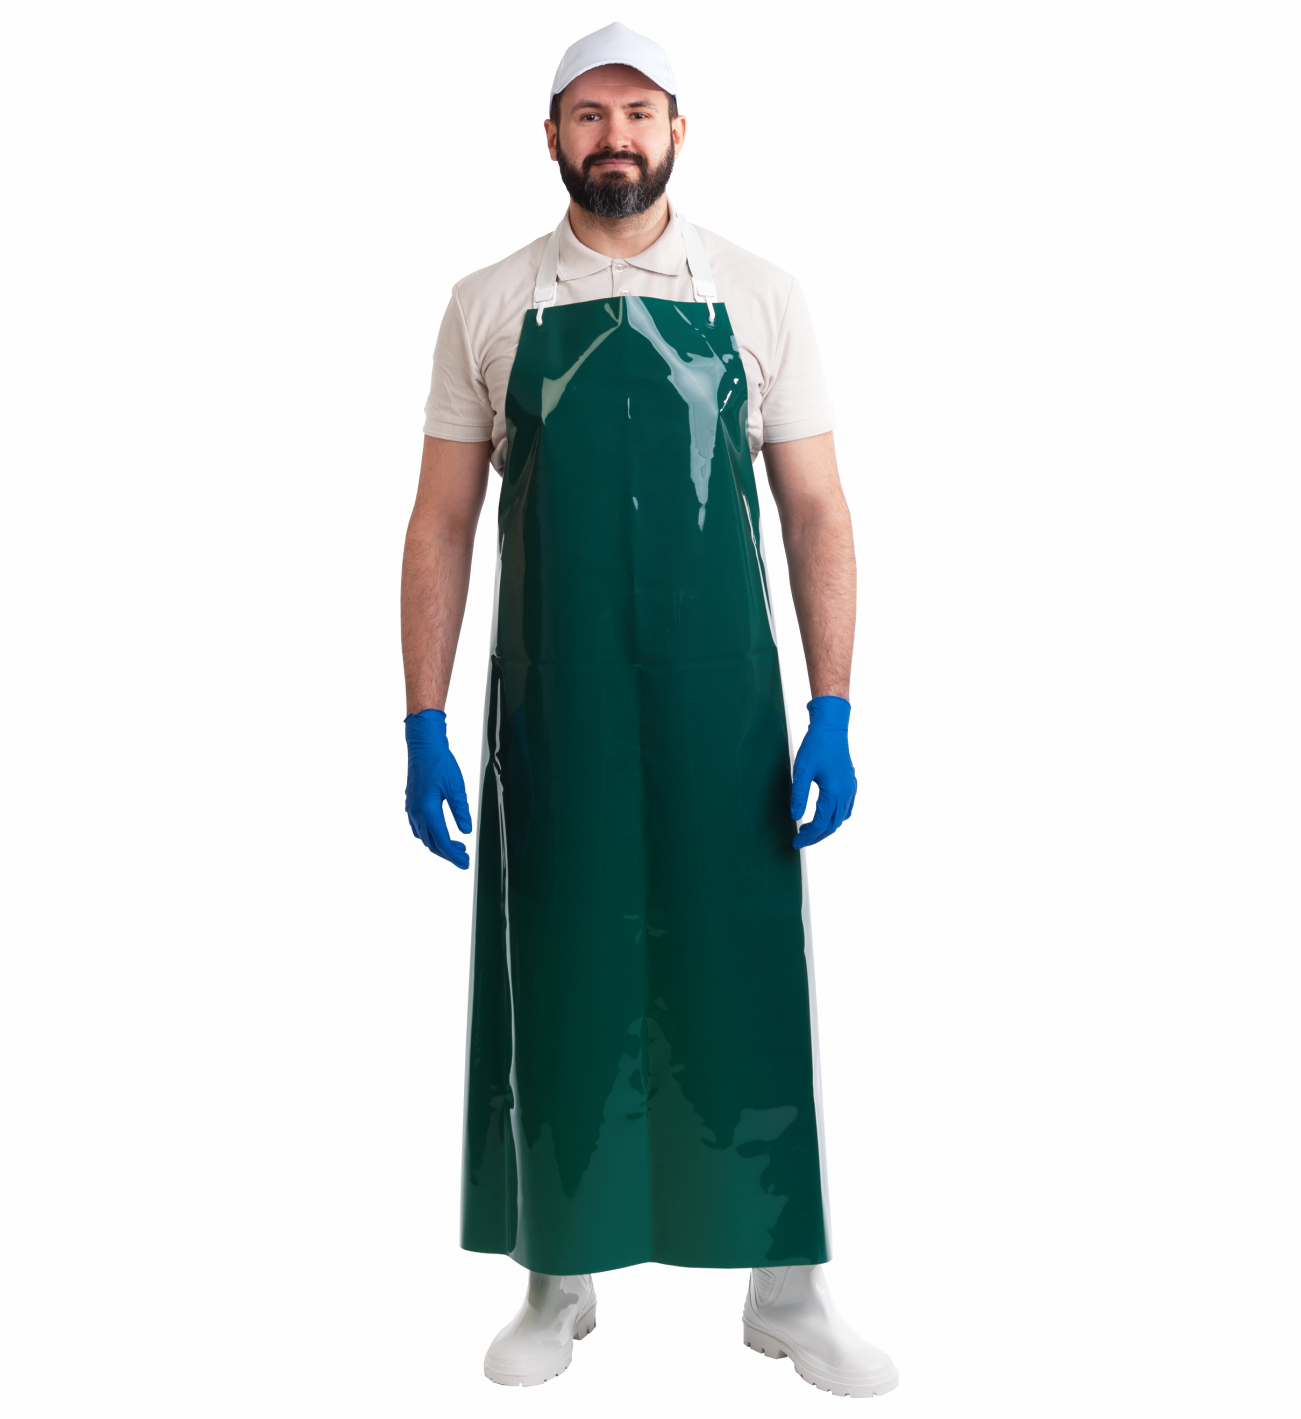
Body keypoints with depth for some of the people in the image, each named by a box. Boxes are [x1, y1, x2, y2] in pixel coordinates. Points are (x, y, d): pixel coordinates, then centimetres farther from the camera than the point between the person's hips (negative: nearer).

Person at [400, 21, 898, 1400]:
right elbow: (441, 523, 4)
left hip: (721, 714, 0)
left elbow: (815, 512, 3)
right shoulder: (488, 306, 5)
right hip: (550, 717, 1)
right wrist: (424, 725, -2)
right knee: (560, 989, 8)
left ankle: (787, 1289, 21)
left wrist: (831, 715, -5)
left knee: (746, 981, 5)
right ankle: (559, 1283, 26)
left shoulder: (757, 297, 4)